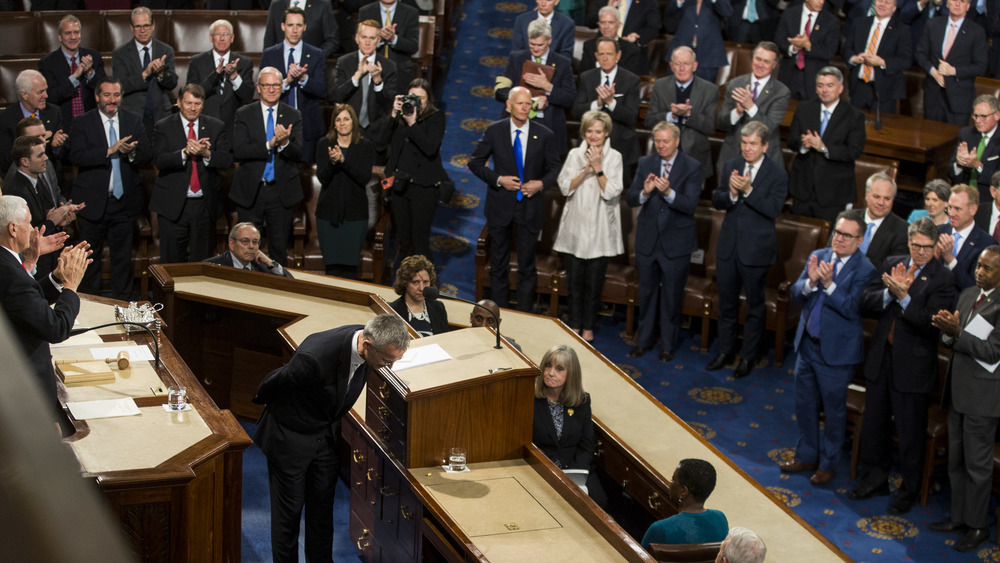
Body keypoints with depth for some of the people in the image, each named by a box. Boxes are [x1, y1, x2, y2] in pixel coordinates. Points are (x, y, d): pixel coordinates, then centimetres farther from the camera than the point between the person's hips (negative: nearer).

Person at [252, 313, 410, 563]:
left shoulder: (368, 342, -18)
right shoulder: (315, 356, -41)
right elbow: (275, 382, -18)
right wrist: (260, 400, 3)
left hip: (327, 435, 6)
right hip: (292, 437, -6)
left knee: (323, 505, 17)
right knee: (289, 508, 8)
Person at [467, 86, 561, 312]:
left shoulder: (543, 135, -4)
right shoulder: (494, 131, -5)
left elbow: (554, 168, 6)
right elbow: (475, 162, 0)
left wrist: (542, 183, -14)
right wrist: (498, 179, -14)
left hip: (530, 206, 0)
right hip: (501, 206, 0)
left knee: (527, 265, 7)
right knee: (499, 263, 11)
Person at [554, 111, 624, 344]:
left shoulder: (614, 158, -3)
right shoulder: (575, 155, 3)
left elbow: (611, 193, -11)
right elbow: (565, 188, -4)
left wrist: (598, 168, -18)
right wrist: (585, 171, -16)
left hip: (600, 230, -2)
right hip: (575, 228, 2)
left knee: (594, 282, 5)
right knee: (574, 280, 8)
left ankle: (588, 327, 18)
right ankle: (575, 324, 22)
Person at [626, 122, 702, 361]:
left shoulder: (692, 168, -9)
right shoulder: (645, 164, 2)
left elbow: (690, 205, -19)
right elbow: (630, 199, -4)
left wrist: (668, 192, -36)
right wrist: (644, 192, -26)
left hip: (676, 243, -3)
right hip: (647, 240, 3)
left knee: (672, 295, 8)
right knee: (646, 292, 14)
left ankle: (667, 345, 21)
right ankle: (644, 340, 28)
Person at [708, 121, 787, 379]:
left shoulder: (777, 174, -9)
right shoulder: (730, 167, 4)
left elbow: (773, 210, -17)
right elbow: (716, 201, 2)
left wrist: (748, 190, -27)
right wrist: (730, 194, -20)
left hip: (755, 249, -4)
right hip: (728, 246, 4)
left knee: (754, 305, 8)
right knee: (726, 302, 16)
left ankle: (749, 356, 21)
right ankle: (725, 350, 31)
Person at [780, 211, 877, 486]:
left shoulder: (864, 269, -15)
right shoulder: (818, 256, 2)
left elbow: (851, 309, -23)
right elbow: (795, 293, -3)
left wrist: (829, 284, -32)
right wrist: (810, 282, -23)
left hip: (836, 349, -6)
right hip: (807, 342, 6)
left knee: (834, 409, 8)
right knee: (804, 404, 18)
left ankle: (828, 464, 24)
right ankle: (806, 455, 36)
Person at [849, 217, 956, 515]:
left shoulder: (943, 277, -12)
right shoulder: (892, 264, 4)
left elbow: (932, 324, -20)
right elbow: (866, 304, -1)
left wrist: (903, 297, -27)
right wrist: (889, 292, -19)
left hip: (913, 364, -5)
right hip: (881, 357, 5)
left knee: (910, 432, 7)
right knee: (874, 422, 18)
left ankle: (908, 490, 24)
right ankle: (875, 479, 36)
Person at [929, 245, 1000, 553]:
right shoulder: (968, 295, 9)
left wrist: (957, 332, -25)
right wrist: (948, 331, -11)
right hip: (958, 389, 8)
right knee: (955, 459, 17)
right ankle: (958, 516, 30)